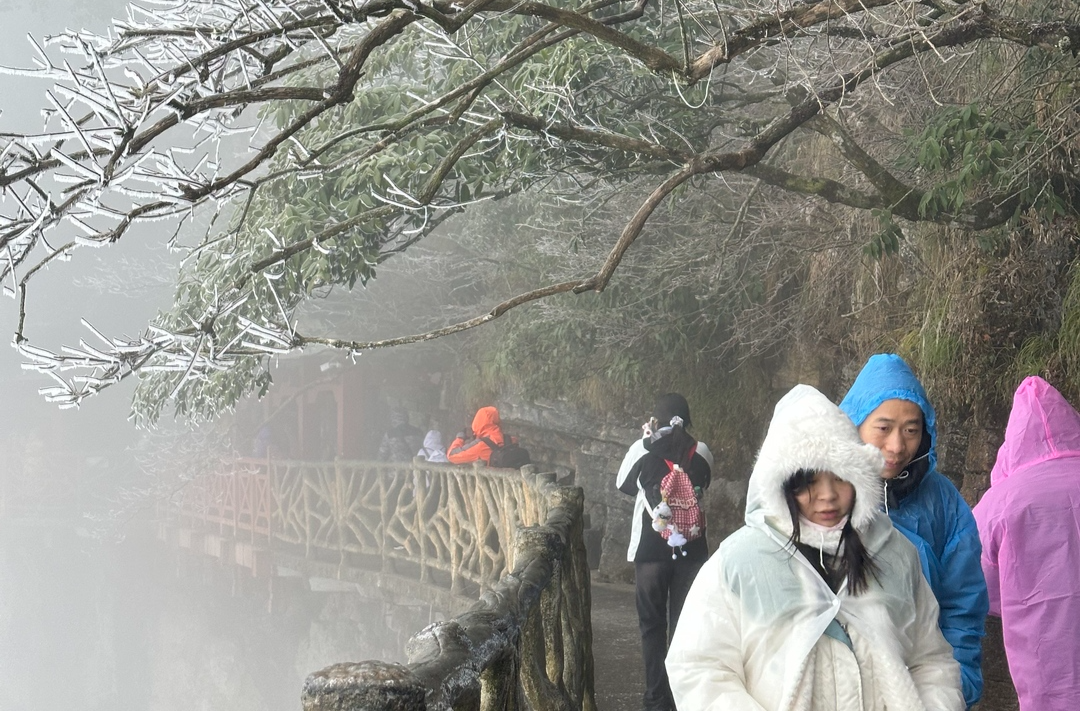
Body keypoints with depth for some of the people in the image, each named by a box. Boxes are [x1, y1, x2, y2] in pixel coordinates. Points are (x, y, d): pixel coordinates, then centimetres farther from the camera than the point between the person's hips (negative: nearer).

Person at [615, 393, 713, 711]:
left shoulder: (644, 449, -4)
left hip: (652, 548, -2)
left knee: (653, 624, 7)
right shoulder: (701, 453, 1)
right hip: (691, 549, 2)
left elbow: (623, 485, 11)